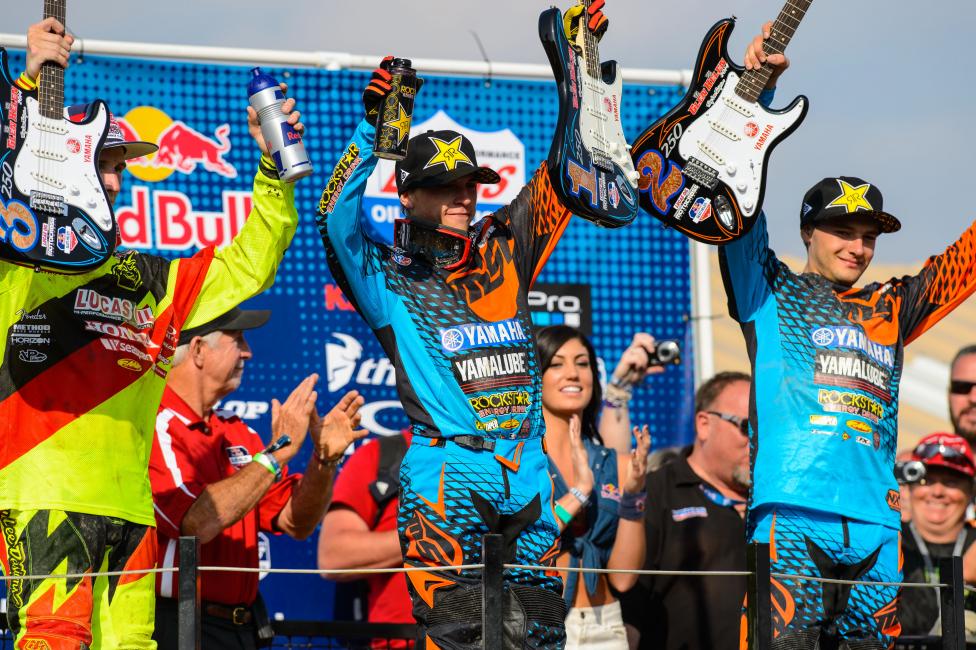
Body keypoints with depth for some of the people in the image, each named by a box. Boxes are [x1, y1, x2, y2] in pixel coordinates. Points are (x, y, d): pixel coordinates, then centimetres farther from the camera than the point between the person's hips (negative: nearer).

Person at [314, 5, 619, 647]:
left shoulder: (505, 251, 14)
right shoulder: (388, 275, 2)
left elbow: (560, 176, 16)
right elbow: (336, 217, -15)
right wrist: (373, 126, -24)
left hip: (527, 472, 5)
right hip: (447, 477, -5)